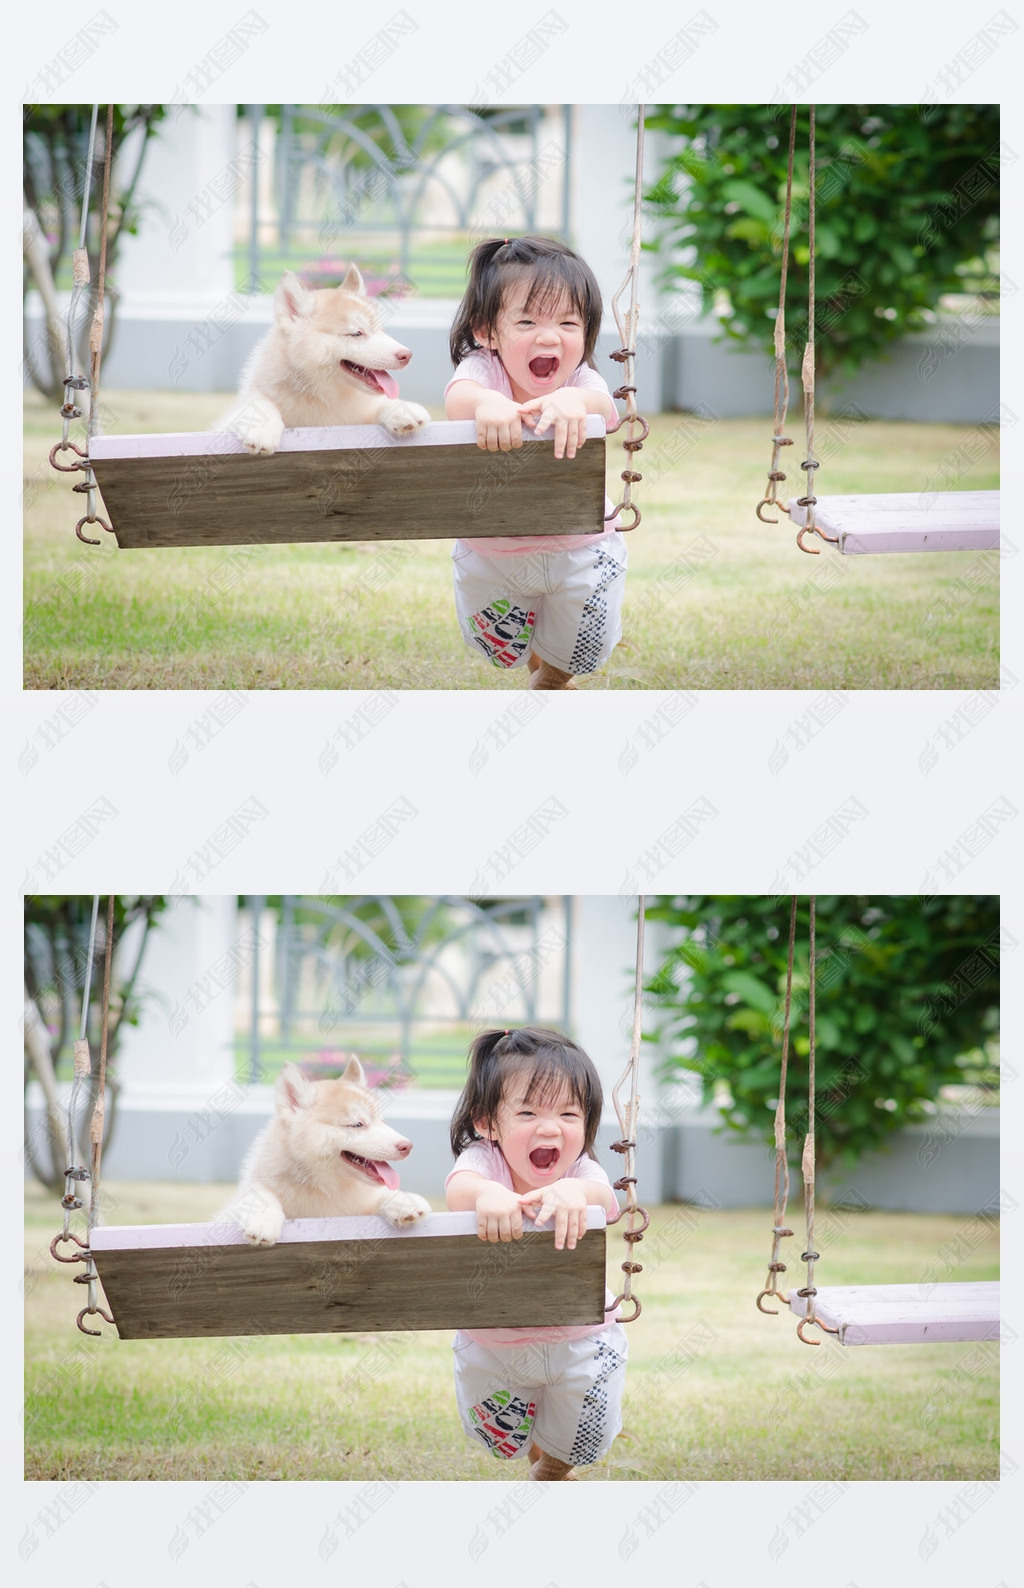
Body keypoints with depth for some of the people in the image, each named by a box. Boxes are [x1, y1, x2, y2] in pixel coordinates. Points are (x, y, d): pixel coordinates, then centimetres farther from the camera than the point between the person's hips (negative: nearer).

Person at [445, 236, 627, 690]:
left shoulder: (580, 381, -23)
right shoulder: (483, 369, -24)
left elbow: (602, 406, -47)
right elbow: (458, 398, -48)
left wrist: (571, 401, -73)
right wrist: (487, 403, -73)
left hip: (580, 547, 0)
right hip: (491, 549, 0)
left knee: (580, 652, 12)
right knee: (499, 647, 18)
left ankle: (554, 678, 50)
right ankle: (533, 658, 56)